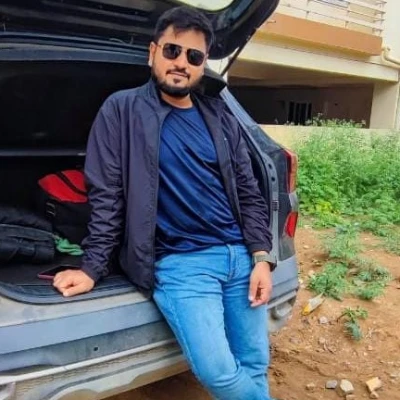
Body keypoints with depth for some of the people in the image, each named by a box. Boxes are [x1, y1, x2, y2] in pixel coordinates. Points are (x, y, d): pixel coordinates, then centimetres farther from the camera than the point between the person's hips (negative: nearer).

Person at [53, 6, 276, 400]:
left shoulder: (219, 117, 10)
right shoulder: (122, 110, -2)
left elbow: (248, 192, 11)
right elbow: (106, 196, -3)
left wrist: (261, 258, 2)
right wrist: (93, 268, -6)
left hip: (239, 255, 5)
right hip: (179, 262, -4)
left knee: (255, 366, 7)